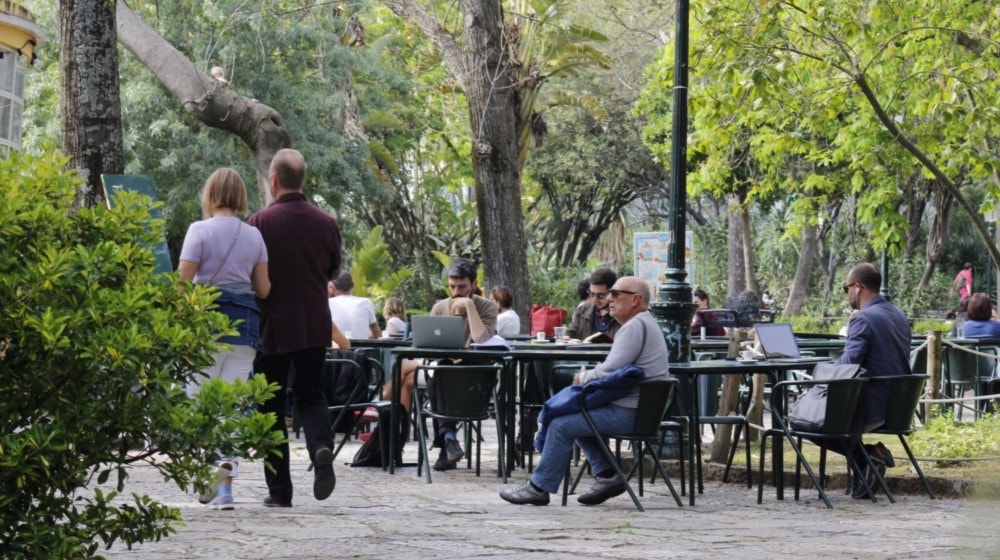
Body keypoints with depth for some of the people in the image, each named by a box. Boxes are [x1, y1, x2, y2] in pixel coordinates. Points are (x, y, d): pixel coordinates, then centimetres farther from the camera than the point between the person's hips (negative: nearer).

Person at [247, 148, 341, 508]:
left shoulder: (261, 222, -12)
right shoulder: (326, 223, -1)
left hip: (273, 326, -3)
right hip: (315, 326, 3)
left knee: (271, 407, 6)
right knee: (310, 395, 17)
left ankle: (280, 490, 7)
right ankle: (321, 445, -14)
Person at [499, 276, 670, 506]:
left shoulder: (636, 326, -16)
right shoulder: (643, 323, 19)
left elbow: (610, 371, -22)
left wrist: (583, 377, -4)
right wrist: (589, 375, 9)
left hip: (629, 412, -11)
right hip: (638, 408, 11)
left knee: (562, 424, -10)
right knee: (577, 416, 23)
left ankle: (539, 487, -2)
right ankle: (607, 476, 14)